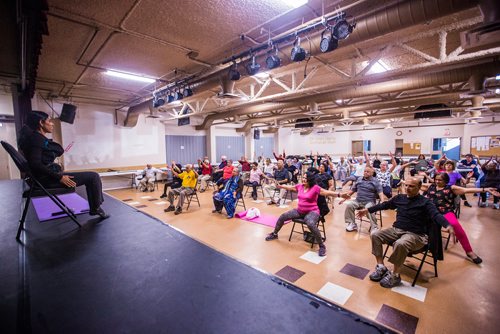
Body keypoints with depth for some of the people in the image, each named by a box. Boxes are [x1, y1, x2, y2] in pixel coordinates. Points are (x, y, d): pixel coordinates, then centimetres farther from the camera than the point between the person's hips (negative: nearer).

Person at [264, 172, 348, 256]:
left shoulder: (315, 188, -13)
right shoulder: (299, 186, 3)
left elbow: (326, 192, -20)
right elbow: (290, 187, 18)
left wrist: (338, 194, -34)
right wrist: (280, 186, 27)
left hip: (312, 211, -6)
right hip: (299, 210, 6)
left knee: (311, 224, -39)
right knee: (282, 217, 0)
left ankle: (322, 246, -18)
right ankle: (274, 234, 24)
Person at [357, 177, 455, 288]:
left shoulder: (425, 202, -3)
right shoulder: (399, 198, 11)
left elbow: (436, 215, -19)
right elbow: (384, 205, 21)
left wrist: (447, 225, -41)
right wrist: (368, 210, 21)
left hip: (416, 235, -6)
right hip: (396, 230, 6)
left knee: (400, 244, -37)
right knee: (375, 235, -14)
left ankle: (395, 275, -16)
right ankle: (381, 267, -6)